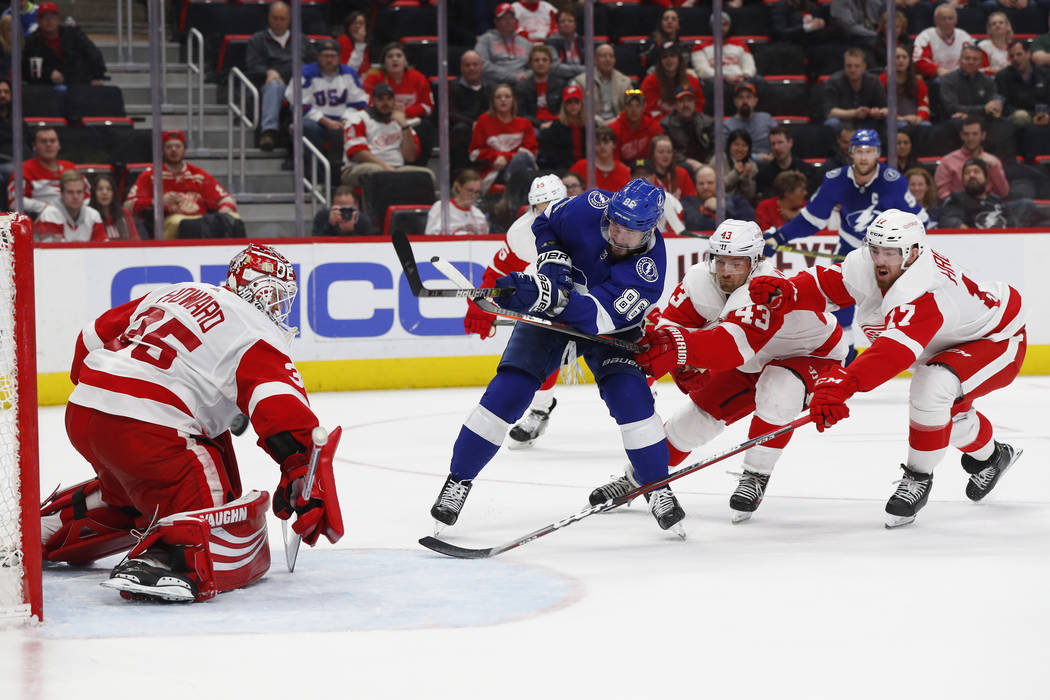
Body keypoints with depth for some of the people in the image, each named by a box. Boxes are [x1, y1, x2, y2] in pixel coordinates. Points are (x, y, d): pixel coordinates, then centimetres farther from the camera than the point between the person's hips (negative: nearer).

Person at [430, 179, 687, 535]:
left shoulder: (649, 269, -33)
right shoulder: (591, 207, -25)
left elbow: (597, 316, -41)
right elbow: (545, 223, -3)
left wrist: (541, 296, -52)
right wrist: (552, 259, -23)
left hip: (609, 323, -1)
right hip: (548, 306, 2)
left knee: (630, 395, -21)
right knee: (509, 388, -12)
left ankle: (657, 488, -4)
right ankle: (459, 479, -2)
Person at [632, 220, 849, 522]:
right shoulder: (700, 279, -20)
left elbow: (736, 343, -54)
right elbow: (672, 323, -12)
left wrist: (677, 348, -65)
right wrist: (686, 365, -30)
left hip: (812, 354, -6)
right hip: (751, 364, 6)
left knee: (777, 391, -36)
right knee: (700, 412, 1)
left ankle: (755, 477, -17)